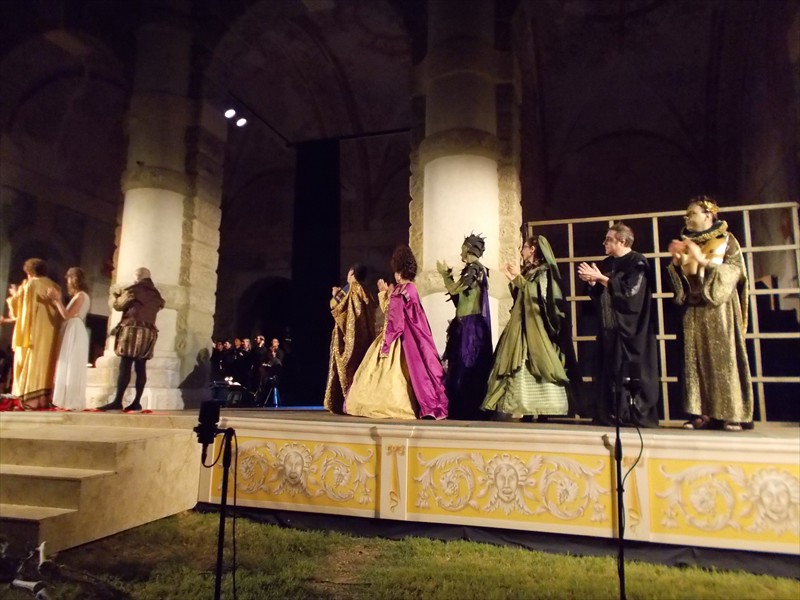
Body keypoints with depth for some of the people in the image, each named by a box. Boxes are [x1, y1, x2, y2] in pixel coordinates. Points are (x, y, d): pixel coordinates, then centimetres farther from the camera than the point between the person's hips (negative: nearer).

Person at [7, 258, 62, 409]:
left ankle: (30, 399, -4)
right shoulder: (55, 287, 11)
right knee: (46, 363, 7)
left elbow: (21, 308, 3)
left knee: (30, 363, -1)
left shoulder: (30, 285, -2)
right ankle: (44, 399, 4)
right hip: (50, 333, 5)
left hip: (33, 330, -5)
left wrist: (15, 296, 23)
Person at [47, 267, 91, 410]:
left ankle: (73, 402, -10)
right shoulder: (78, 296, 20)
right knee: (68, 368, 7)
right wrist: (57, 300, 12)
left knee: (71, 368, -10)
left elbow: (67, 315, -17)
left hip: (75, 333, -10)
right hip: (71, 334, 10)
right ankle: (70, 401, 8)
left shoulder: (81, 295, -8)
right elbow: (66, 315, 14)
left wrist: (57, 300, -14)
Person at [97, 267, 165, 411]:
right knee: (141, 368, 3)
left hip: (132, 329, -6)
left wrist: (117, 296, 31)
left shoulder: (132, 290, 1)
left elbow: (118, 305, 8)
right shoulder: (156, 295, 16)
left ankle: (117, 401, -14)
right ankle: (137, 402, 1)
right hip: (149, 332, 6)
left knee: (125, 366, -10)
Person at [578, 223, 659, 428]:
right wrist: (592, 282, -4)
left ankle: (641, 418, 2)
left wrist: (601, 278, -17)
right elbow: (598, 296, 16)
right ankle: (609, 417, 11)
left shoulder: (637, 262, -6)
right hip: (609, 328, 7)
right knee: (609, 372, 5)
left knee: (633, 373, -6)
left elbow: (630, 291, -19)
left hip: (631, 329, -7)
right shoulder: (606, 263, 14)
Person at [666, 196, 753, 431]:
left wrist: (703, 260, -16)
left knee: (723, 358, -6)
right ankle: (703, 413, 0)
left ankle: (732, 413, -2)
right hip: (694, 311, 4)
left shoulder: (726, 240, 4)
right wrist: (676, 262, -4)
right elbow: (681, 280, 14)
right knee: (696, 359, -1)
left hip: (719, 309, -4)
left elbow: (735, 270, -9)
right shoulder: (687, 243, 16)